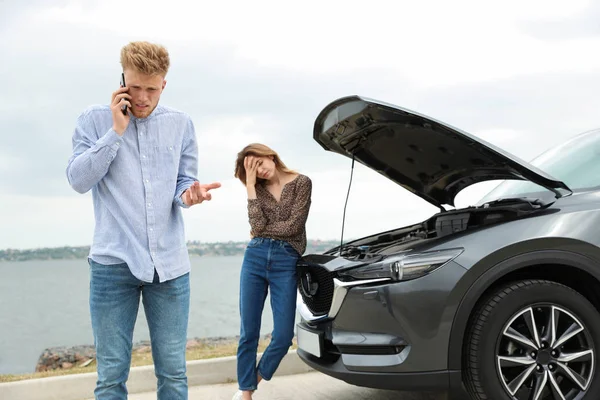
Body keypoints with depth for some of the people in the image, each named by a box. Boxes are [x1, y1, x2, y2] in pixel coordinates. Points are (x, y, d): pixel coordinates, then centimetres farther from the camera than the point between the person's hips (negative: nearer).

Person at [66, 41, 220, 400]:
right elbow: (79, 179, -5)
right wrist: (117, 131, -9)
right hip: (114, 261, -2)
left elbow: (185, 181, 13)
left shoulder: (181, 124, 10)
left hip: (169, 262, 2)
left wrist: (190, 193, -10)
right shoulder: (95, 120, 5)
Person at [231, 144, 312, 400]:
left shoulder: (301, 183, 0)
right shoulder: (258, 189, 10)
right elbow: (258, 226, -7)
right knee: (248, 332, 3)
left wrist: (263, 231, 1)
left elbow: (294, 226, -8)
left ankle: (259, 378, 22)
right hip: (255, 258, 3)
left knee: (283, 336, -4)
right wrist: (250, 185, -6)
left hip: (286, 262, -2)